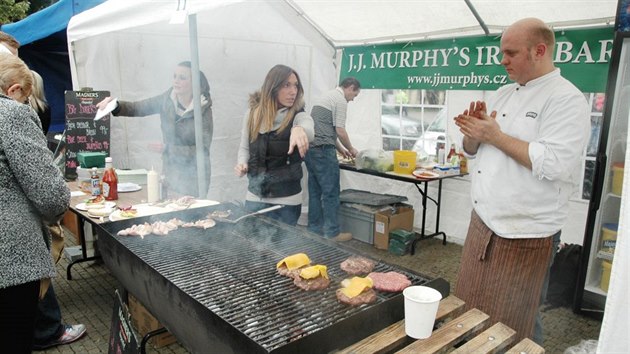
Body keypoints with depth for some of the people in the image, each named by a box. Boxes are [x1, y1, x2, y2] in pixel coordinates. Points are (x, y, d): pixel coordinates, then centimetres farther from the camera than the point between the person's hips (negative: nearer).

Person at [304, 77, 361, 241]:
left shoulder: (326, 96, 23)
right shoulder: (340, 100, -7)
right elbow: (340, 131, -11)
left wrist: (341, 149, 25)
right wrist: (351, 149, 5)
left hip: (310, 148, 10)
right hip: (323, 150, -10)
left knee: (315, 191, 12)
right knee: (330, 192, -2)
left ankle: (314, 229, 18)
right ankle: (332, 232, 4)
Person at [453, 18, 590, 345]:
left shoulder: (567, 99, -11)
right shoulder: (503, 94, 11)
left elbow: (555, 164, -24)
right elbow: (472, 150, 15)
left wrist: (496, 137, -18)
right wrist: (475, 133, -7)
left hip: (525, 235, -7)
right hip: (483, 222, 7)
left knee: (511, 329, 8)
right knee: (468, 314, 18)